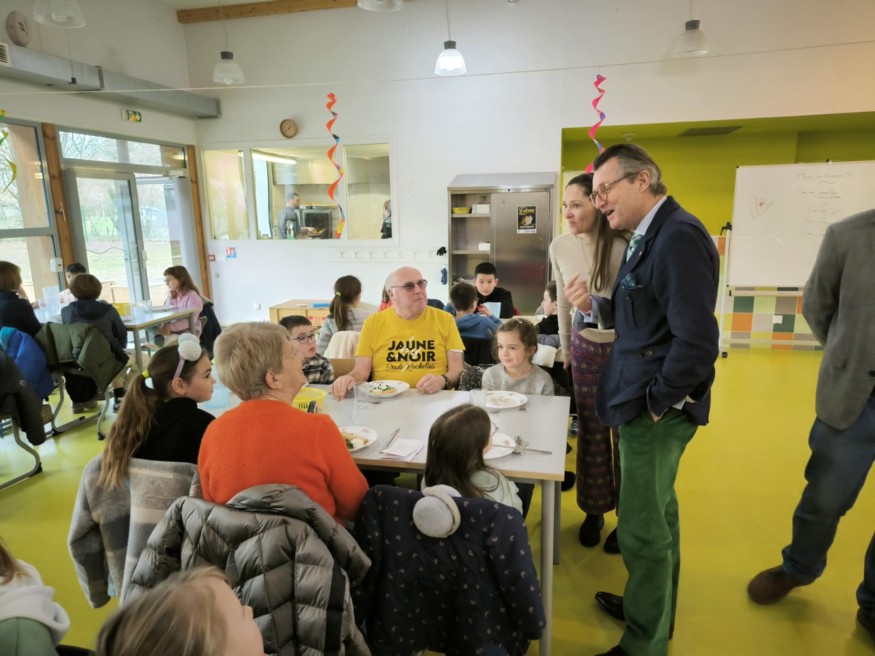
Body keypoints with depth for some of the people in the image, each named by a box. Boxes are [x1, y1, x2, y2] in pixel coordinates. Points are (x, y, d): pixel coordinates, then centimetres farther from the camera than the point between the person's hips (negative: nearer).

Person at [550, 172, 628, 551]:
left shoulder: (622, 247, -20)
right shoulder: (559, 247, -4)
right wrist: (565, 347, 14)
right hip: (585, 349, 4)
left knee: (626, 434, 8)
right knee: (591, 434, 14)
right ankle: (593, 510, 33)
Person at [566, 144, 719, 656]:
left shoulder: (679, 236, -21)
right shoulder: (650, 236, 9)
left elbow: (697, 341, -26)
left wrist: (656, 402, -15)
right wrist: (595, 304, -1)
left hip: (655, 409, -10)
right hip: (645, 402, 10)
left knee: (642, 529, 4)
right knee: (658, 513, 24)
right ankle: (655, 608, 44)